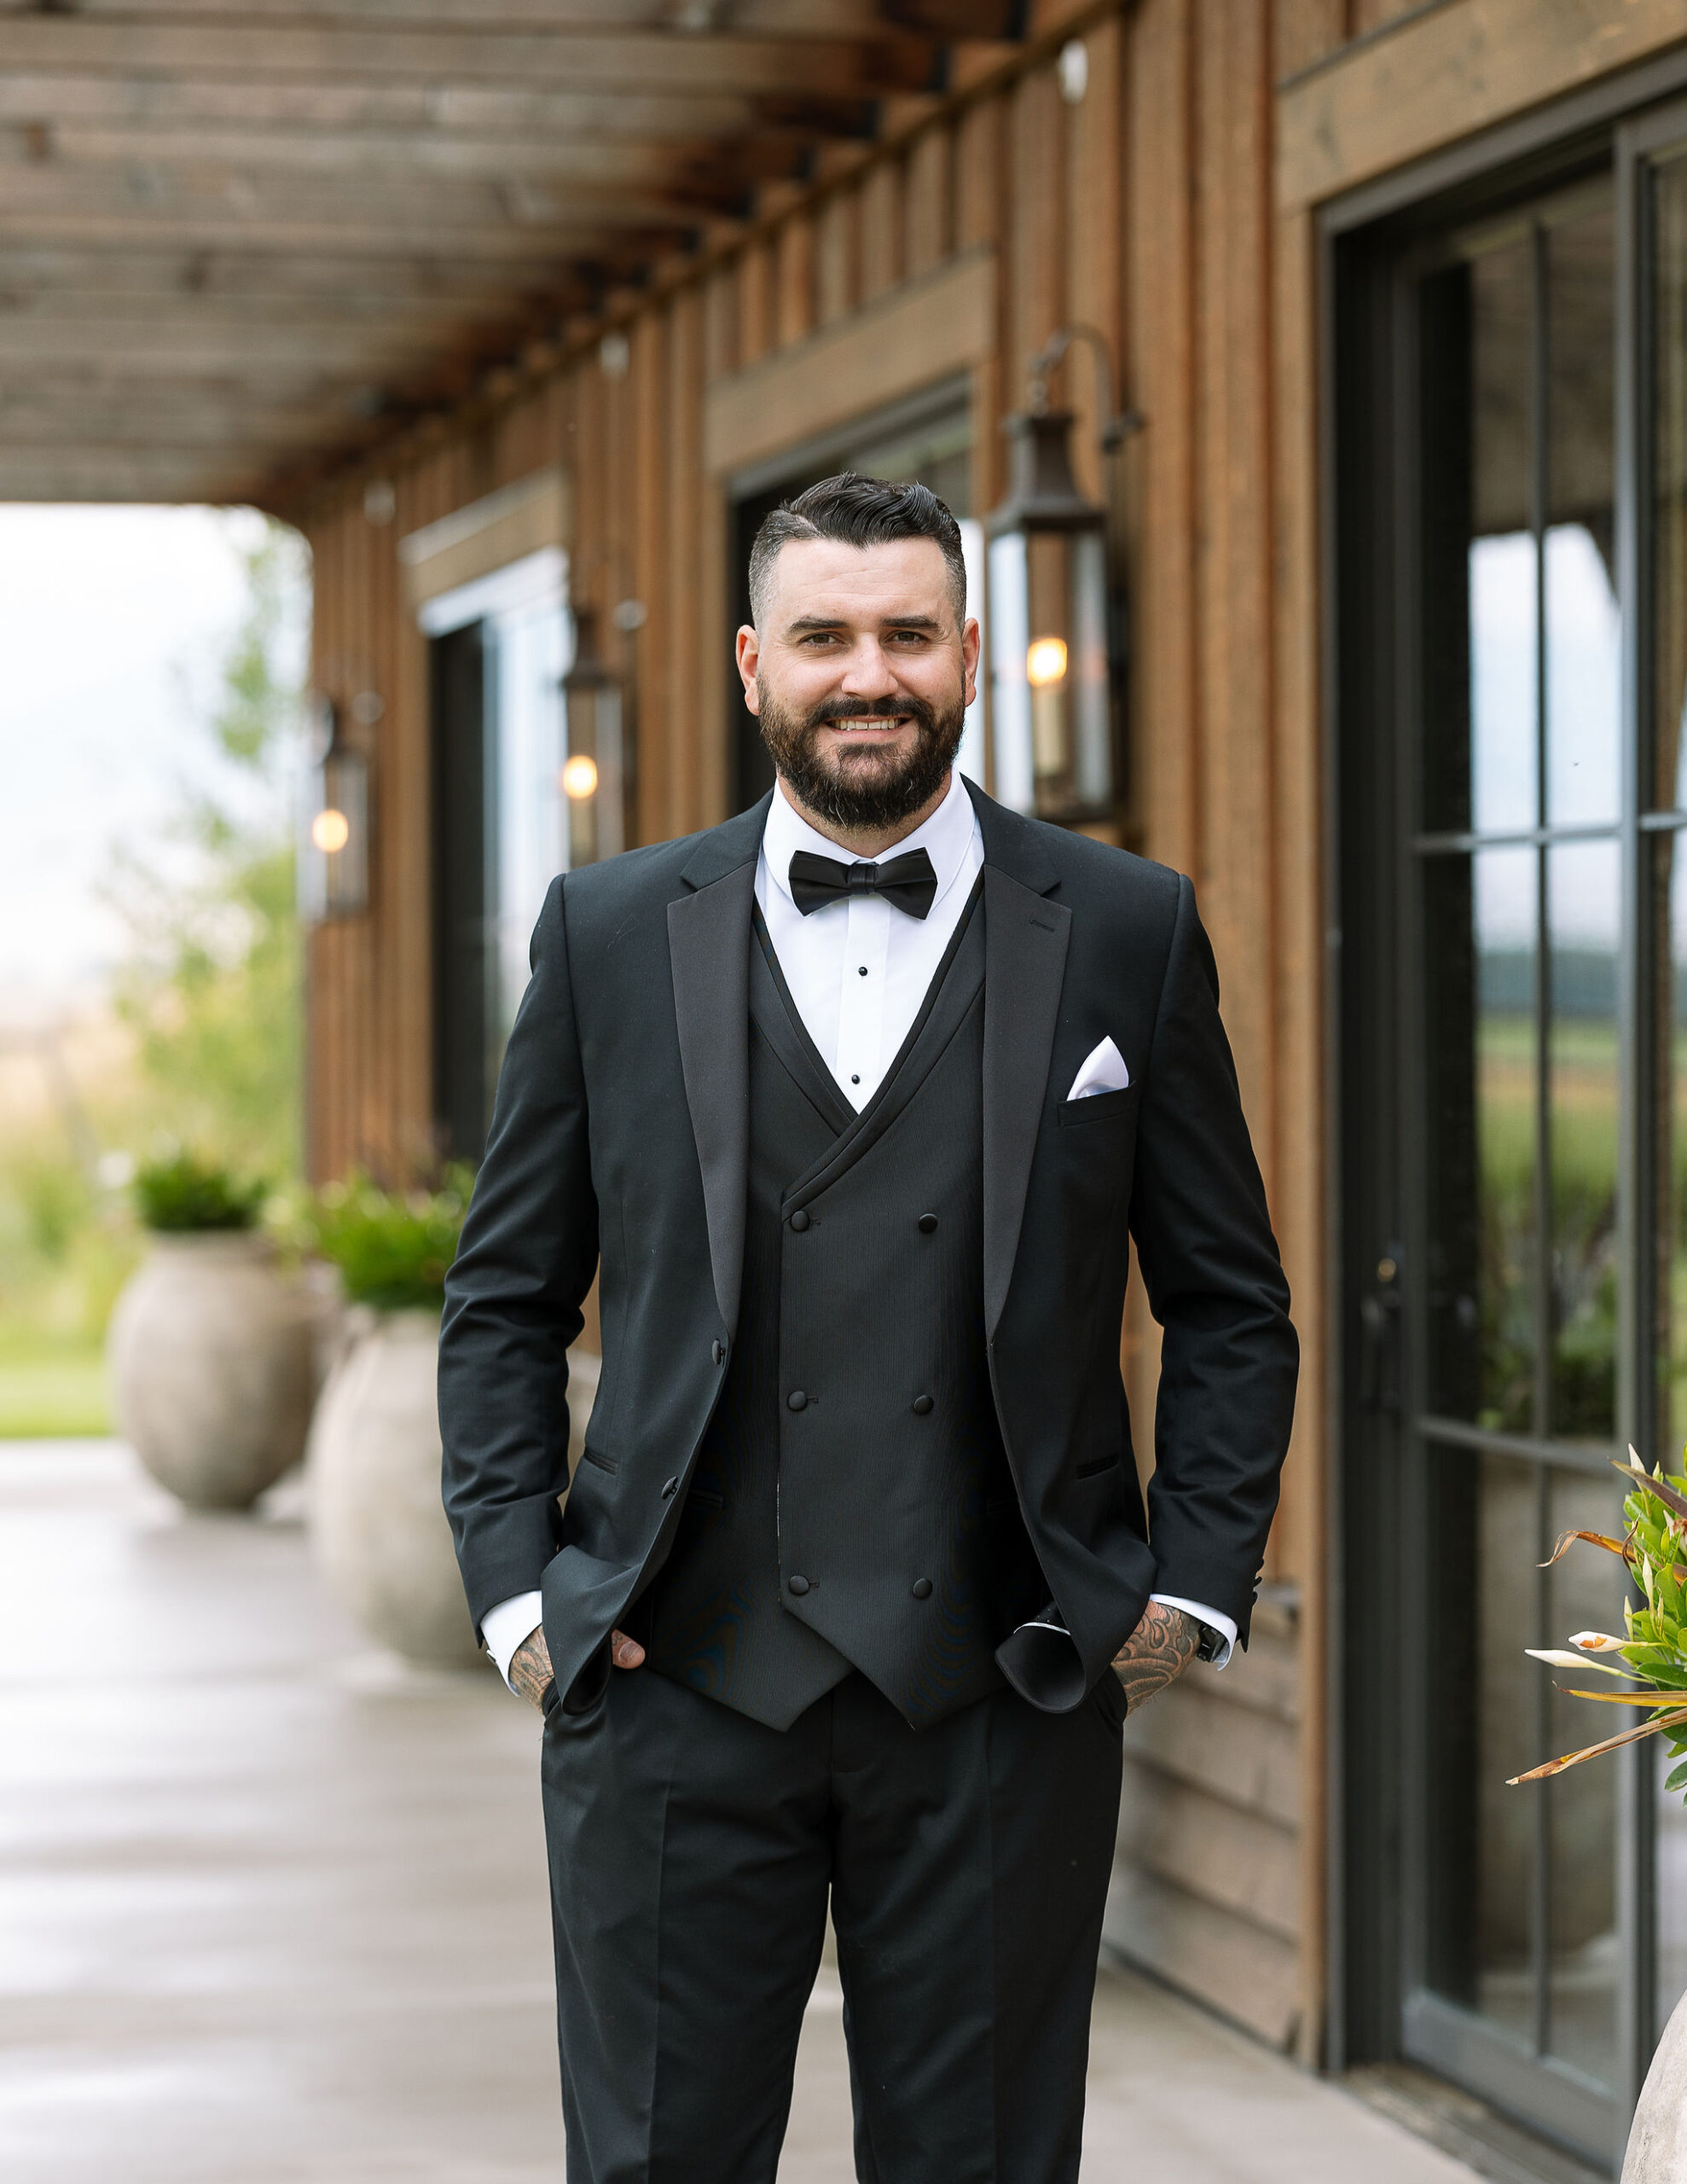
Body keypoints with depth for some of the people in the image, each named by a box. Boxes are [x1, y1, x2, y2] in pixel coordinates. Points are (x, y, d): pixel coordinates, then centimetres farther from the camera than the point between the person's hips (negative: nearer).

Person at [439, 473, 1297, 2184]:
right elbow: (505, 1301, 10)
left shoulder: (1128, 933, 5)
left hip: (1003, 1698, 0)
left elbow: (1230, 1304, 10)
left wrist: (1199, 1581, 0)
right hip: (677, 1683, 0)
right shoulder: (610, 932, 7)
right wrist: (515, 1583, 0)